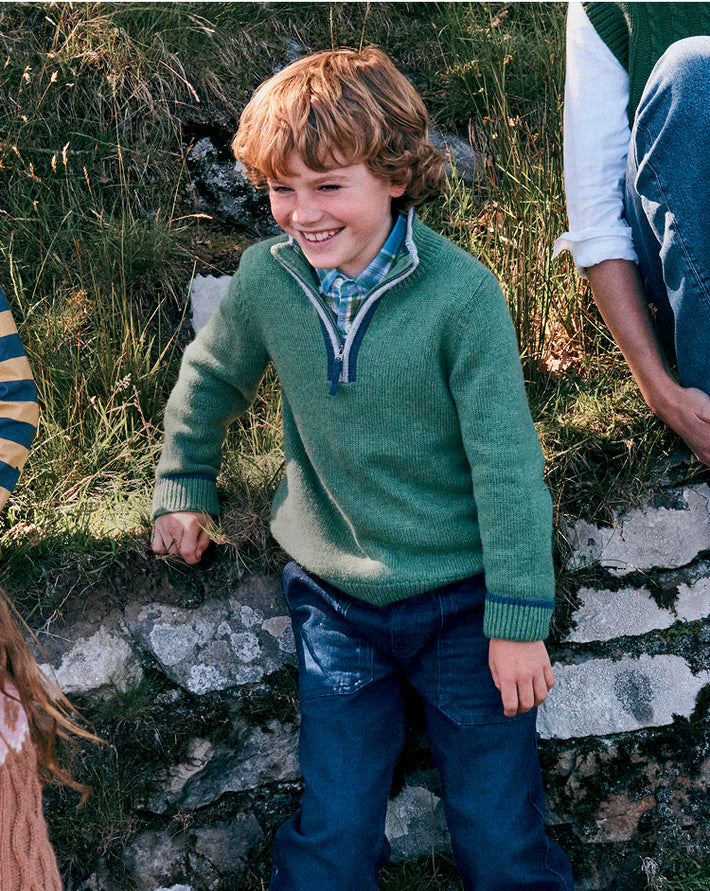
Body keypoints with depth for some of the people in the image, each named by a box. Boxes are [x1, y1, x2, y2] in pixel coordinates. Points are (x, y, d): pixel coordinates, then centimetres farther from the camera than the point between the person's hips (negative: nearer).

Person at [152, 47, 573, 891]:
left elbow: (507, 462, -14)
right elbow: (207, 380, 13)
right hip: (332, 597, 3)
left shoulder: (461, 292, -19)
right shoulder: (264, 277, -7)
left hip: (458, 598, -2)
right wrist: (182, 490, 21)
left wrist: (518, 618, -11)